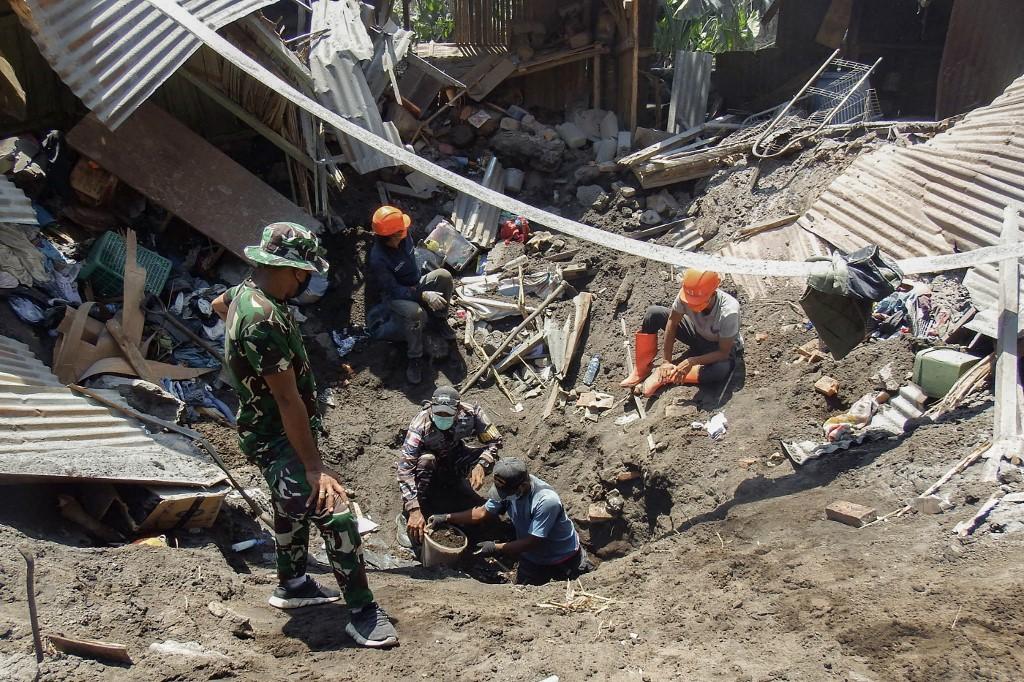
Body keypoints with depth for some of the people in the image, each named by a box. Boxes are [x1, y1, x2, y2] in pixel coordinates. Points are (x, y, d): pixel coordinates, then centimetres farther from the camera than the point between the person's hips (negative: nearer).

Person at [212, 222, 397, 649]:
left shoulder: (246, 292, 0)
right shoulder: (263, 319, -30)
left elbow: (218, 303, 27)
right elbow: (288, 399, -31)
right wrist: (314, 467, -27)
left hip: (269, 432, 11)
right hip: (276, 439, -11)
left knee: (292, 506, 25)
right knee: (335, 516, -12)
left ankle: (291, 585, 43)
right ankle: (363, 612, 0)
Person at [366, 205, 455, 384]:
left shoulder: (404, 238, -14)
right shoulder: (378, 259, -32)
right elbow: (394, 290, -28)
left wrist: (417, 284, 0)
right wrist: (424, 296, -36)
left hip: (414, 286, 6)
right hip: (394, 296, -6)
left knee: (444, 275, -21)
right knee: (415, 313, -39)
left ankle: (439, 320, 2)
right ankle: (415, 358, -17)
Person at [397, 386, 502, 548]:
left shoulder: (470, 413, -28)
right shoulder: (420, 425, -35)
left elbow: (495, 441, -18)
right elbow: (405, 468, -40)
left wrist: (481, 465, -38)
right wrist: (414, 510, -48)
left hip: (455, 459, 3)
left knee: (491, 459, -21)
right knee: (426, 461, -36)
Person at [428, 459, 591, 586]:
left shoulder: (547, 501, -37)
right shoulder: (506, 488, -18)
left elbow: (532, 542, -30)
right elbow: (483, 512, -5)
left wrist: (496, 548, -29)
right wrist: (446, 518, -11)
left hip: (563, 559, -5)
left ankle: (581, 565, 35)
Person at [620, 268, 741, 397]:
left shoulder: (728, 312, -39)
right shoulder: (686, 294, -29)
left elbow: (724, 352, -30)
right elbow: (672, 322, -15)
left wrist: (691, 362, -39)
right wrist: (666, 361, -19)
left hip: (719, 347, -4)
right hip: (697, 333, 4)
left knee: (722, 370, -40)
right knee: (654, 313, -16)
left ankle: (664, 376, -22)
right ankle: (641, 370, -8)